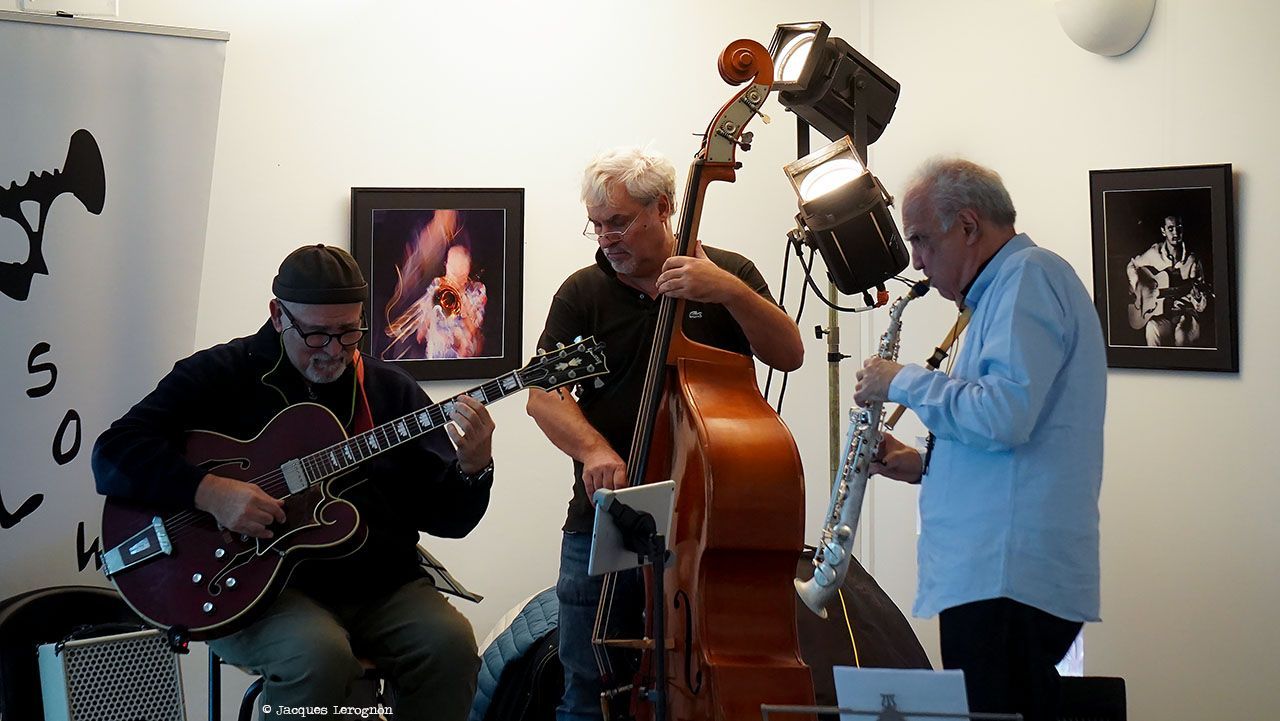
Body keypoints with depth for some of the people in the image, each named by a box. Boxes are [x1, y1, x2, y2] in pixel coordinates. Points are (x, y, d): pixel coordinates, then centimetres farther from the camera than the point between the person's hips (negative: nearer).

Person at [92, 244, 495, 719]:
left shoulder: (391, 390, 11)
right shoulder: (222, 375, 1)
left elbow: (446, 518, 9)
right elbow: (113, 453, -7)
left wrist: (473, 466, -14)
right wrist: (209, 491, -22)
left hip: (380, 587, 4)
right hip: (255, 583, -3)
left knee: (450, 644, -25)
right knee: (319, 655, -34)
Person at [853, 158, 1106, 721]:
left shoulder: (1030, 277, -8)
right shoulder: (1004, 290, 25)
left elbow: (1003, 416, -21)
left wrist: (904, 383, -8)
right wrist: (927, 465, 17)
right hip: (994, 573, 11)